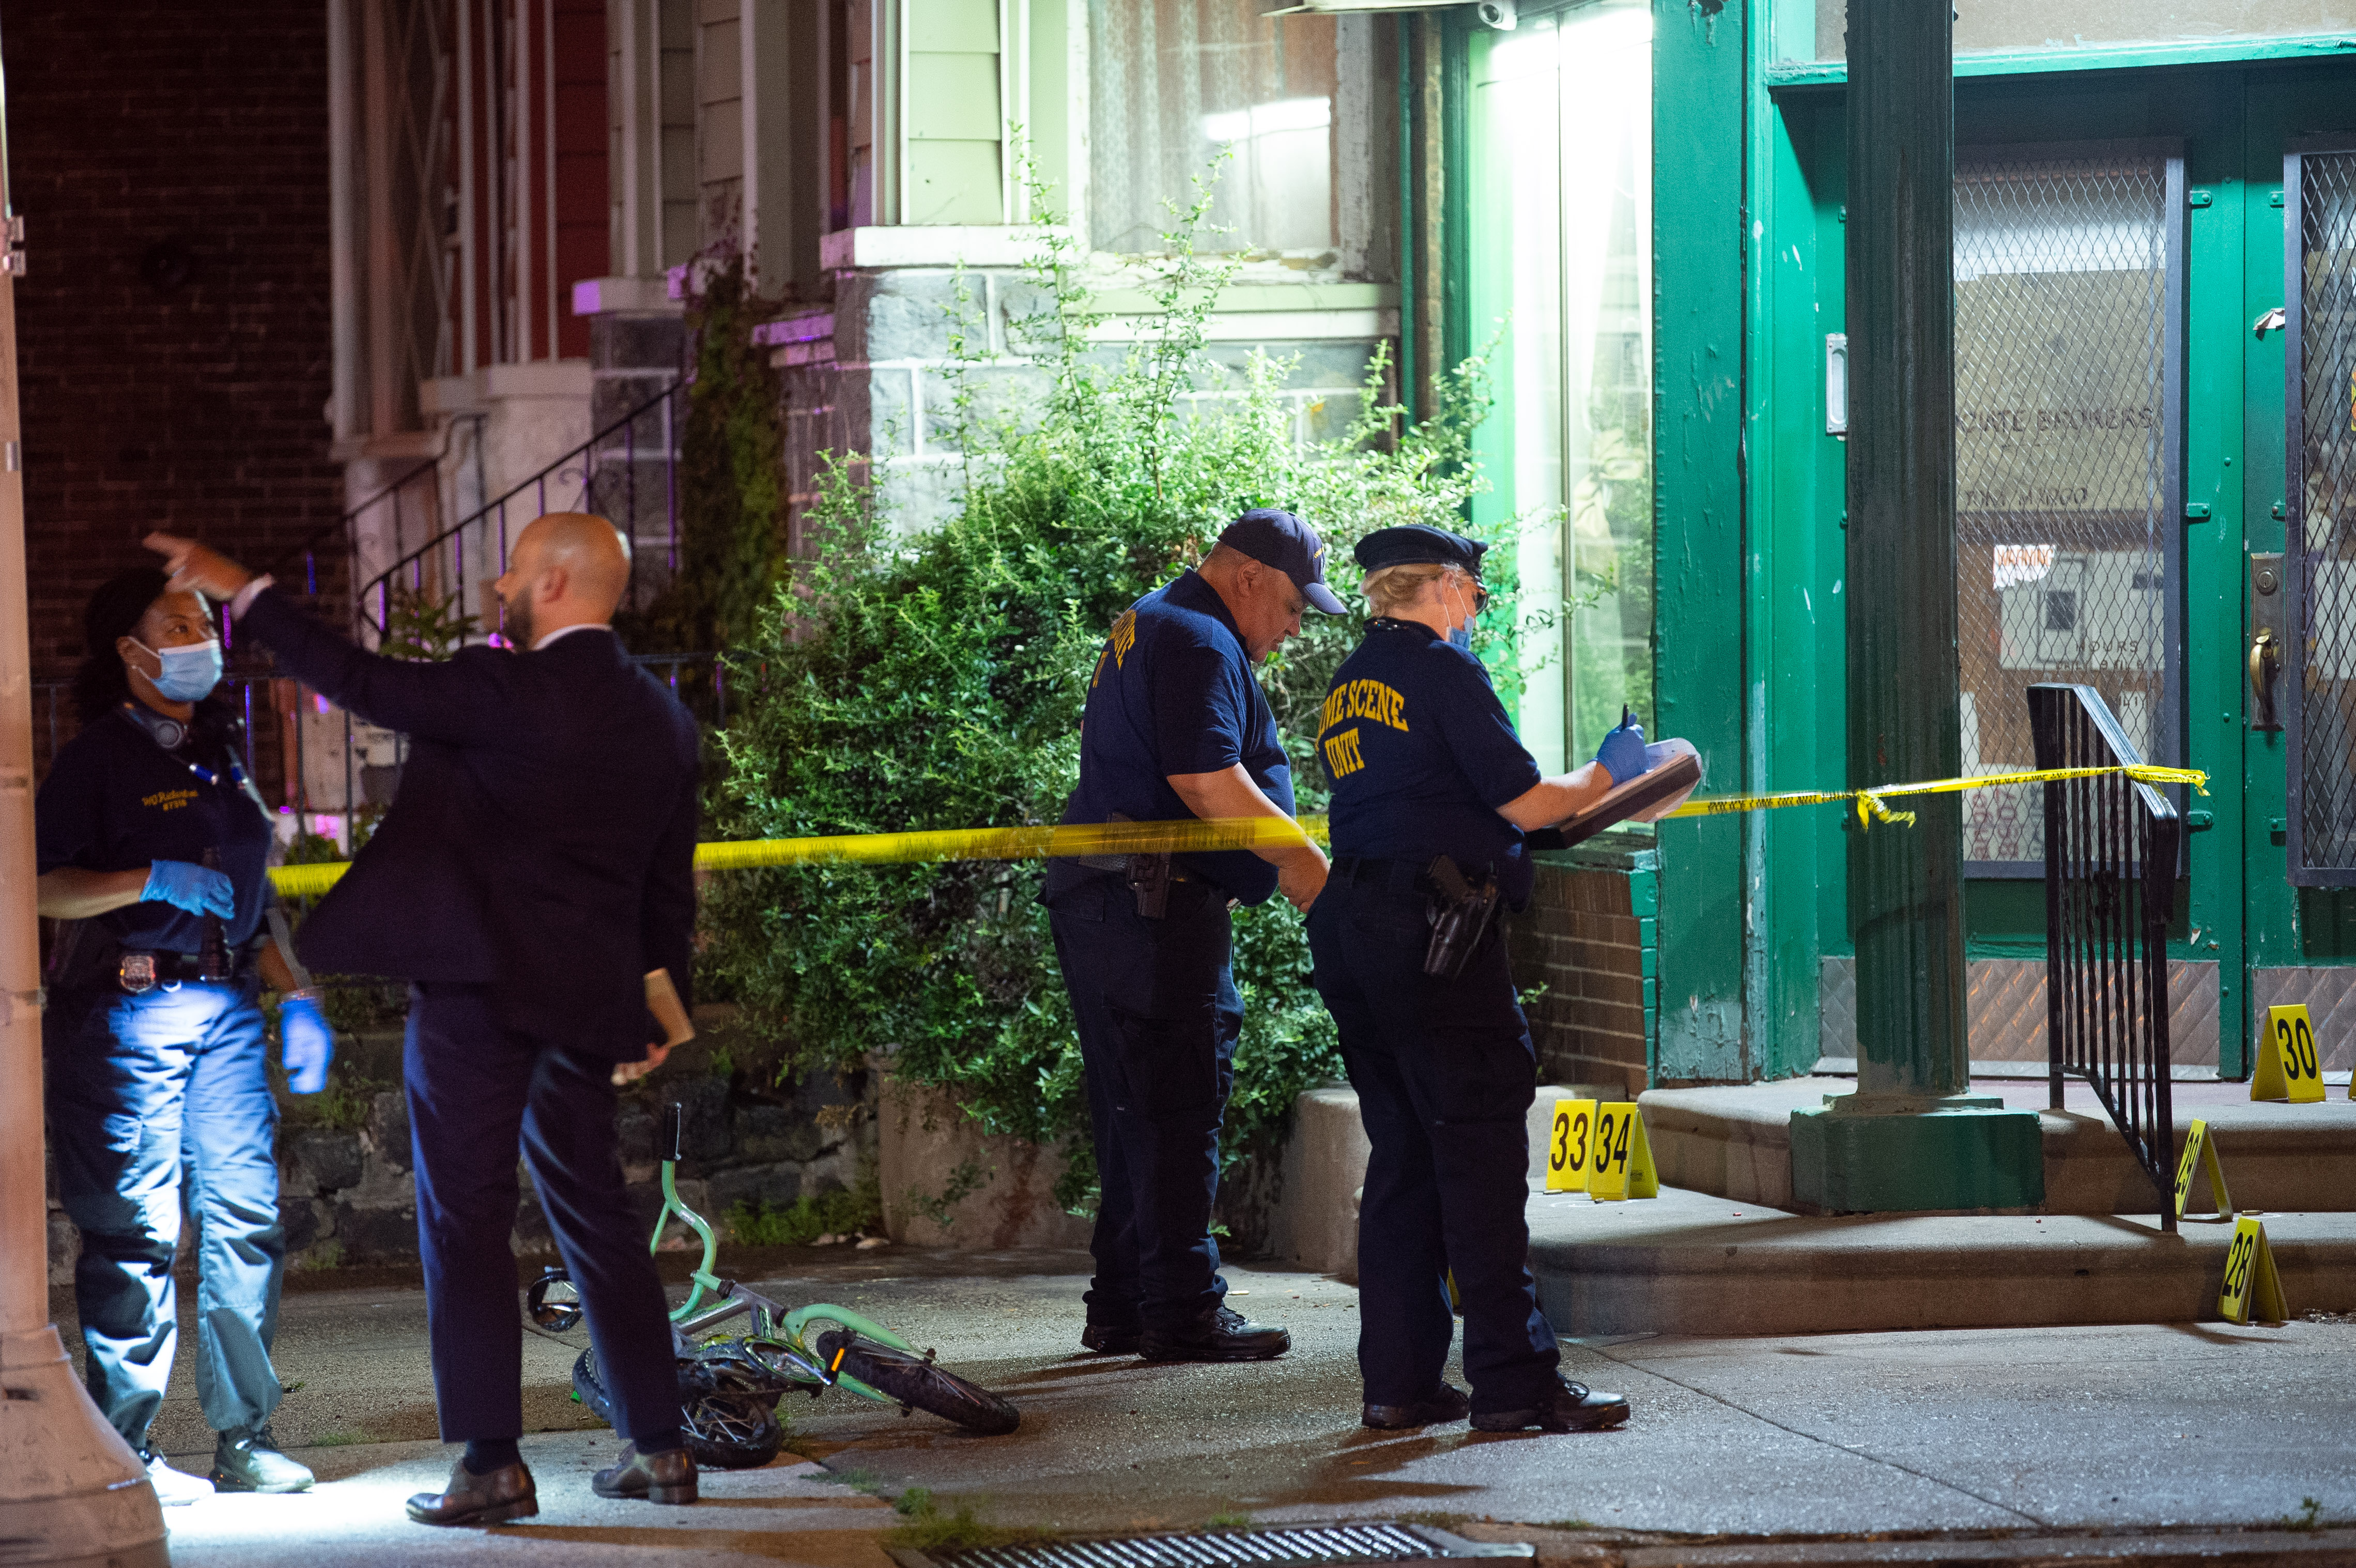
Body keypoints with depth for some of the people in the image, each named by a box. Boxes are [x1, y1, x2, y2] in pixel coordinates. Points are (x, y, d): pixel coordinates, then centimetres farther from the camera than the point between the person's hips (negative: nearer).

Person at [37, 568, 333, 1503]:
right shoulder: (97, 759, -1)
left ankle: (244, 1437, 7)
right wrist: (154, 881, -21)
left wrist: (294, 996, 16)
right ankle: (123, 1449, 0)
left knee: (246, 1220, 0)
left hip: (225, 1011, 6)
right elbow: (42, 888, -11)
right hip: (123, 1012, -6)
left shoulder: (221, 754, 19)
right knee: (136, 1232, -6)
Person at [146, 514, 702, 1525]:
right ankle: (658, 1448, 16)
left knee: (466, 1222, -3)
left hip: (478, 987, -7)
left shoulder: (507, 691, -13)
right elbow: (669, 890, 15)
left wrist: (242, 593, -2)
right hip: (588, 1003, 7)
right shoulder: (661, 720, 9)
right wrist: (660, 1012, 24)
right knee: (595, 1215, 15)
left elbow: (362, 683, -11)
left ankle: (492, 1466, -6)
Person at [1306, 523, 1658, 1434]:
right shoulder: (1441, 667, -6)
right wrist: (1606, 776, 9)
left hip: (1350, 928, 9)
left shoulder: (1348, 686, 20)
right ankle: (1513, 1381, -8)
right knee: (1481, 1146, -7)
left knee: (1403, 1151, 11)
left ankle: (1398, 1379, 9)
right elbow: (1524, 802, -9)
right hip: (1429, 928, -9)